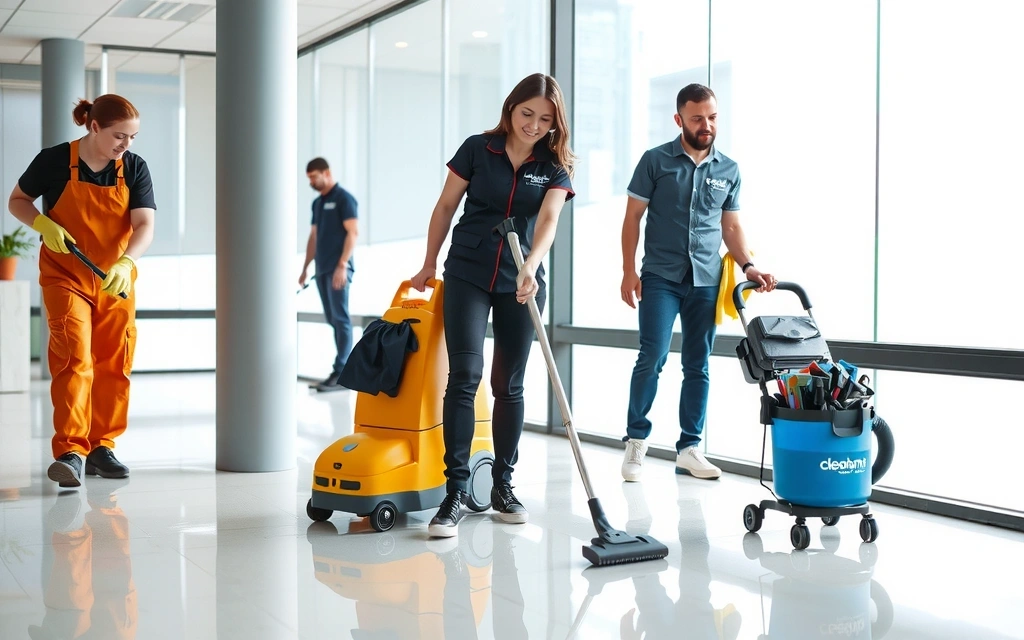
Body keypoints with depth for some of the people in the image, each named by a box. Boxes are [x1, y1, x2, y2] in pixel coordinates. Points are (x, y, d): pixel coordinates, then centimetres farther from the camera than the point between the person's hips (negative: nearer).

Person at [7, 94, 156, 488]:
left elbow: (145, 225, -14)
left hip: (116, 281, 3)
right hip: (65, 275, -3)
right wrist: (44, 224, -17)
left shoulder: (134, 168, -4)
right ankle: (70, 452, -18)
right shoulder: (54, 161, -9)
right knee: (74, 358, -15)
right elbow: (17, 201, 4)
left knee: (113, 365, 6)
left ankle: (102, 448, 17)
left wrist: (125, 263, -32)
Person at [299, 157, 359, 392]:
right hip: (322, 269, 8)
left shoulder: (343, 198, -6)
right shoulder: (317, 203, 18)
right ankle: (345, 369, 11)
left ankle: (341, 373, -10)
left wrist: (342, 265, -20)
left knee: (340, 319, -9)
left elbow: (353, 232, -13)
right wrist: (305, 267, 18)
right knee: (332, 320, 7)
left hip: (338, 268, -8)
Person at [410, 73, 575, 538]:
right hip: (467, 276, -2)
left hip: (520, 284, 2)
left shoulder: (554, 167, 0)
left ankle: (503, 485, 19)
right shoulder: (478, 149, -2)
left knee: (509, 384, 6)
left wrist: (530, 269, -33)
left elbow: (548, 220, -16)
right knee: (464, 375, -13)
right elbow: (446, 206, 5)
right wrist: (429, 264, 8)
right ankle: (455, 491, -10)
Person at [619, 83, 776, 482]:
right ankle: (636, 441, 5)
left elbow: (732, 227, 14)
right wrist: (629, 271, -6)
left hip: (707, 281, 3)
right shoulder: (656, 161, 1)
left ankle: (689, 448, 14)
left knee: (698, 366, 6)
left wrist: (747, 266, -3)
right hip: (661, 278, -3)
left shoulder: (729, 171, 10)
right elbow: (633, 217, 1)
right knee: (651, 359, -9)